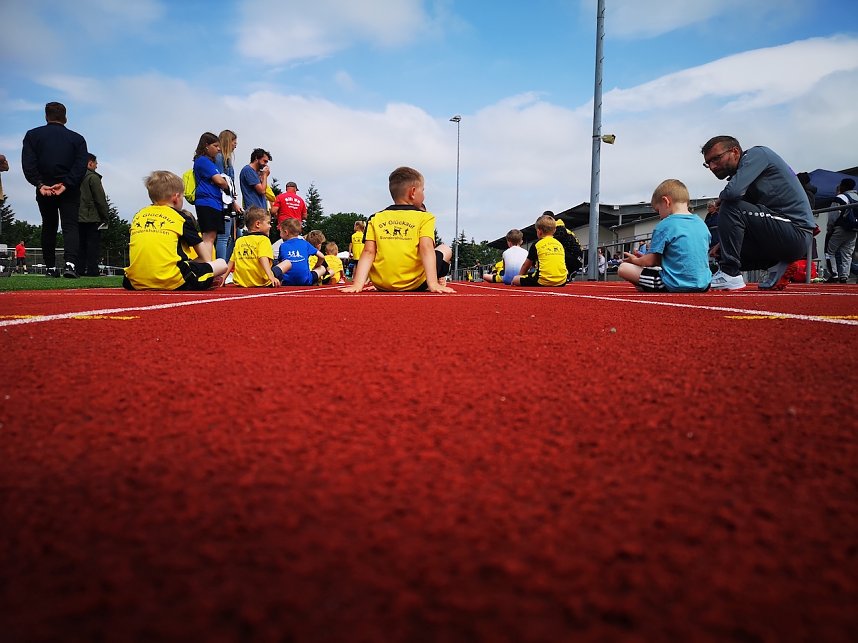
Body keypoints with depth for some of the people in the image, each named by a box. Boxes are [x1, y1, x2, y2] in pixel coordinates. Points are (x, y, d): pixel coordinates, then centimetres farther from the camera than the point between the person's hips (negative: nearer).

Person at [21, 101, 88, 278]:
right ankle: (70, 263, -27)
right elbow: (81, 165, -9)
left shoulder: (33, 135, 6)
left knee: (48, 227, 13)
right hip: (70, 190, -1)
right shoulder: (77, 138, 5)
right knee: (70, 226, -5)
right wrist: (65, 184, -14)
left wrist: (40, 184, -12)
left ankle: (51, 268, 12)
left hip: (44, 189, 1)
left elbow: (28, 164, -8)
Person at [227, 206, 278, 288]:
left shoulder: (239, 241, 16)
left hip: (241, 283, 5)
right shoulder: (263, 239, -1)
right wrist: (271, 277, -28)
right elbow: (263, 259, -17)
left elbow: (231, 262, 19)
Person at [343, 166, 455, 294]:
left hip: (380, 284, 2)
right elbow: (426, 249, -15)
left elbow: (368, 252, -3)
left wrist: (358, 284, -9)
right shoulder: (424, 217, -1)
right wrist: (433, 283, -23)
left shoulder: (375, 219, 8)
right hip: (414, 283, -2)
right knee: (446, 249, 22)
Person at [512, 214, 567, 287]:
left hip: (544, 281, -5)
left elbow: (526, 265, 17)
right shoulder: (559, 244, 18)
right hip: (561, 282, 5)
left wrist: (520, 276, 35)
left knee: (515, 279, 7)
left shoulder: (537, 244, 6)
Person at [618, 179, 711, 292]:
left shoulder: (664, 225, -8)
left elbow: (652, 260, -7)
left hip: (675, 285, -7)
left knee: (623, 268, -4)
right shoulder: (702, 224, 11)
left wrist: (636, 260, 14)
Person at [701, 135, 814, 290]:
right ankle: (777, 266, 7)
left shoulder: (756, 154, -7)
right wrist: (723, 244, 9)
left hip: (796, 232, -10)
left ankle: (729, 274, -21)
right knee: (722, 252, 16)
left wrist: (721, 199, -3)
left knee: (730, 208, -21)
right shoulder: (739, 174, 18)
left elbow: (733, 191, -25)